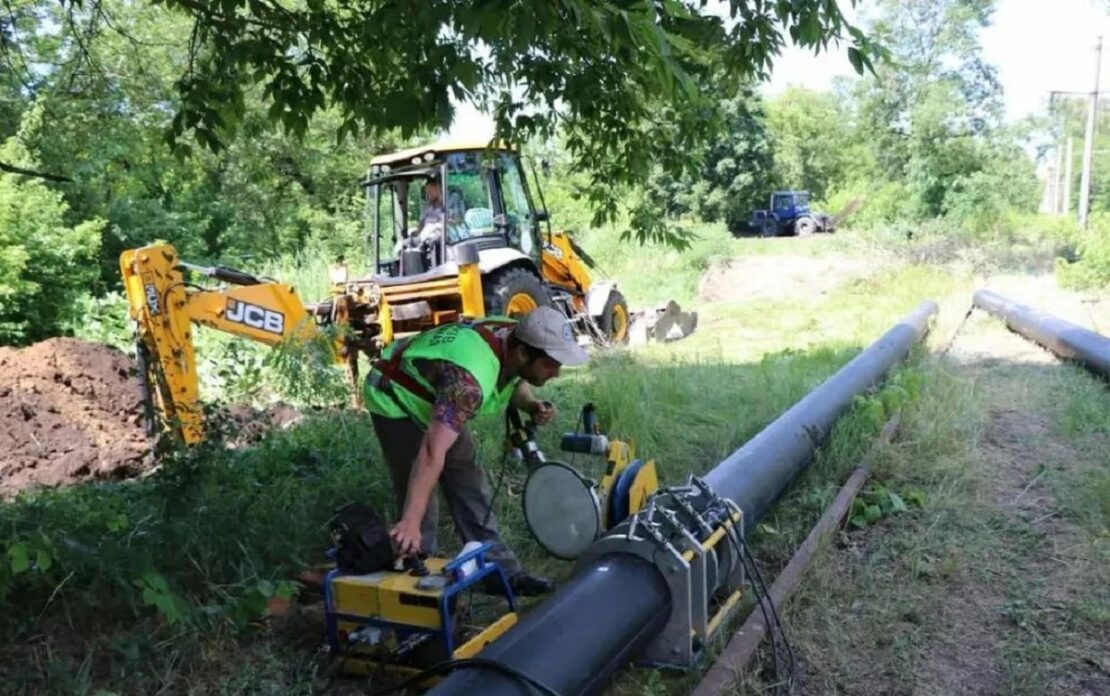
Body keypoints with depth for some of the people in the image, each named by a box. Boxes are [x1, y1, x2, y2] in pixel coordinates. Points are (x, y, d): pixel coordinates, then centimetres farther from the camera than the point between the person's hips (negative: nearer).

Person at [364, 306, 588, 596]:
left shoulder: (517, 337, -19)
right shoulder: (470, 378, -43)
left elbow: (516, 382, 4)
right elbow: (433, 452, -49)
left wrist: (532, 405, -18)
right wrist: (411, 522, -54)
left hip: (435, 399, 8)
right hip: (397, 400, -8)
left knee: (470, 486, 7)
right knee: (417, 495, -10)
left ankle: (503, 572, 13)